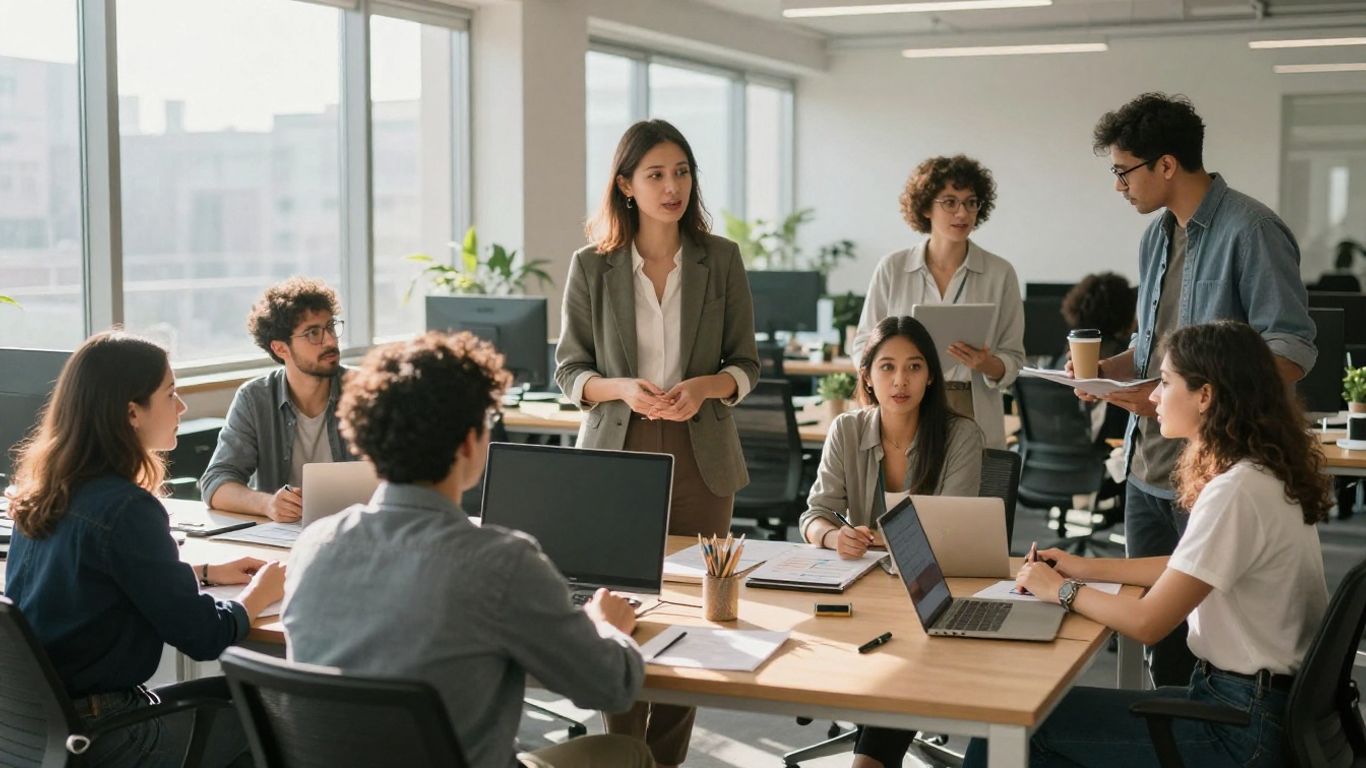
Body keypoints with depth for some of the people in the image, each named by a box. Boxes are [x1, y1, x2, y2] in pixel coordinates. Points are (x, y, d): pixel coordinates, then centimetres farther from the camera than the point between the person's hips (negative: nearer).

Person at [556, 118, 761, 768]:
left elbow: (745, 364, 6)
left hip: (699, 454, 1)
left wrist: (705, 387, -15)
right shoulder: (591, 267, 0)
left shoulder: (721, 259, 2)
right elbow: (569, 371, 3)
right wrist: (622, 389, -16)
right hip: (617, 452, -1)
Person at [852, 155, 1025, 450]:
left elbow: (1013, 358, 6)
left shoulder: (1000, 273, 3)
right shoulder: (892, 268, 5)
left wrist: (987, 365, -15)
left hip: (973, 416, 0)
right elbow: (864, 345, 9)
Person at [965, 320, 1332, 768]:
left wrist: (1062, 590, -6)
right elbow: (1189, 569, 22)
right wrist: (1087, 568, 16)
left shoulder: (1236, 491, -23)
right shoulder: (1262, 473, 8)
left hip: (1242, 728, -9)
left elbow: (1147, 622, -22)